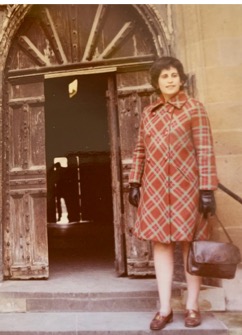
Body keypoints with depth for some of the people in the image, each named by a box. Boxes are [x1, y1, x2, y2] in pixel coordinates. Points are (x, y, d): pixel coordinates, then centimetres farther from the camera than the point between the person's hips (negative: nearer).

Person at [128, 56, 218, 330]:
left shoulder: (194, 109, -1)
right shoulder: (148, 113, 11)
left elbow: (205, 151, -8)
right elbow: (140, 150, 14)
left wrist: (207, 189, -14)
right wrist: (134, 183, 8)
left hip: (186, 186, -3)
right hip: (155, 188, 4)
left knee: (190, 244, 5)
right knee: (160, 244, 5)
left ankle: (192, 306, 21)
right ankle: (165, 308, 16)